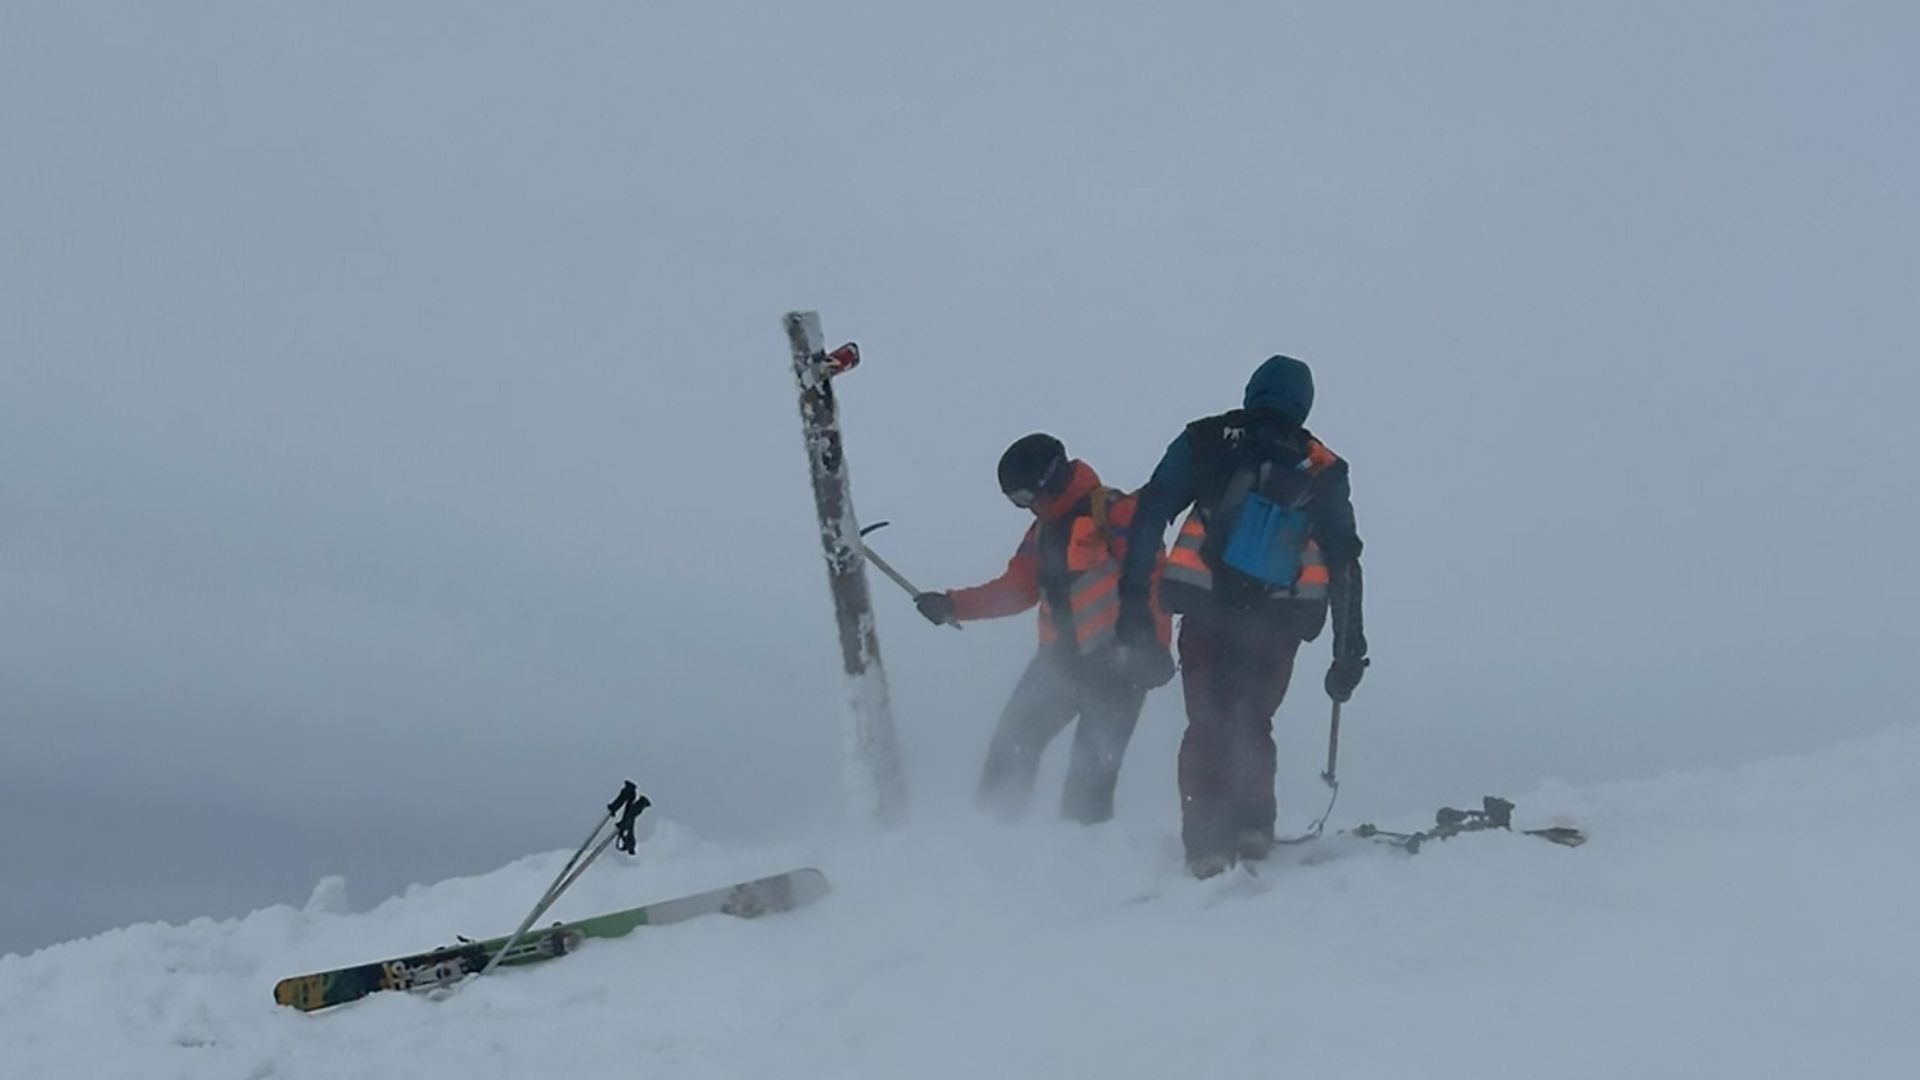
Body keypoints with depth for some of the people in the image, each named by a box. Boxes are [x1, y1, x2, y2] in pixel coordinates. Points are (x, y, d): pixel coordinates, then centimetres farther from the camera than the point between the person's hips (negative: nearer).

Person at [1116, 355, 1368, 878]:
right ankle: (1252, 829, 3)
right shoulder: (1324, 471, 11)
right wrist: (1349, 651, 12)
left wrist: (1134, 596, 1)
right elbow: (1345, 563, 9)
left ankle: (1208, 843, -4)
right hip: (1279, 623, 1)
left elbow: (1150, 514, 0)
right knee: (1252, 725, 18)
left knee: (1207, 726, 7)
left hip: (1207, 612, -1)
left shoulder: (1207, 440, 9)